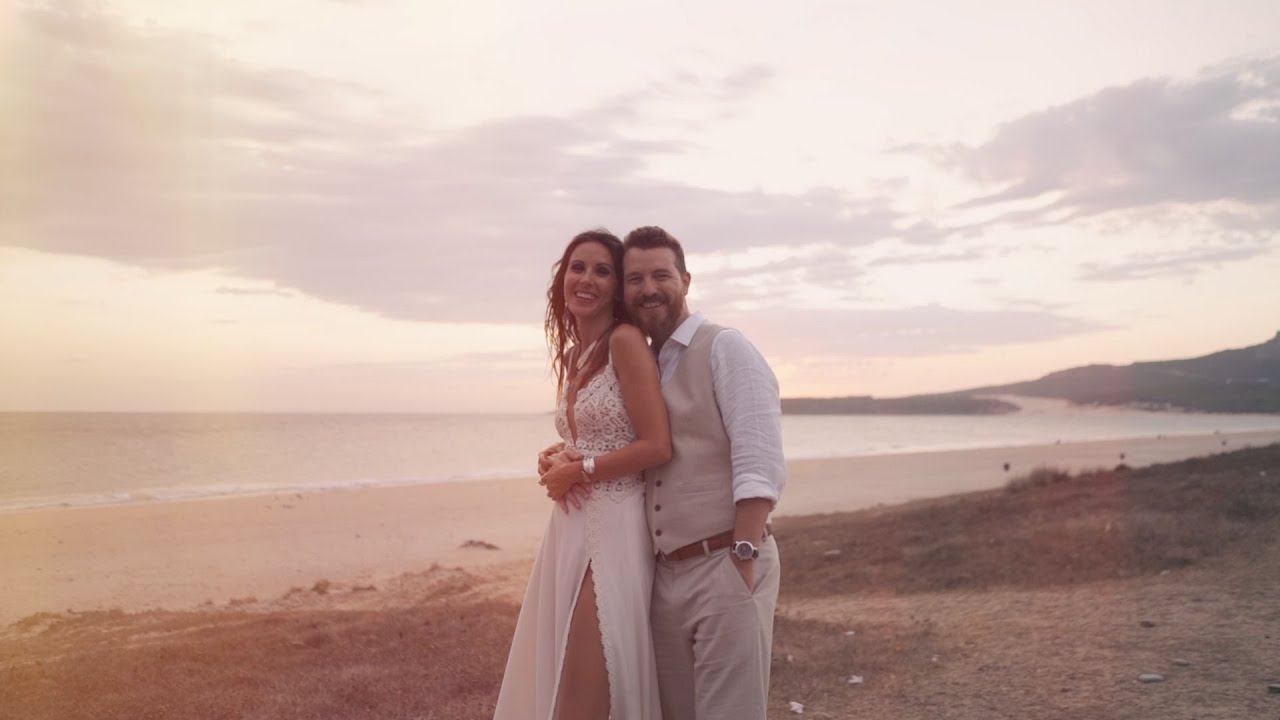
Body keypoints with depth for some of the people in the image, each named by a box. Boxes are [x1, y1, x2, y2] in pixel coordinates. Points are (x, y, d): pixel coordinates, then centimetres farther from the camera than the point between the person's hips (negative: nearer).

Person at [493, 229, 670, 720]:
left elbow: (657, 447, -17)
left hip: (614, 526, -8)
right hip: (572, 525, 9)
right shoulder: (572, 355, 14)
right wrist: (554, 463, 2)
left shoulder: (625, 341, -11)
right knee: (558, 678, 15)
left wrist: (578, 471, -9)